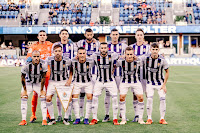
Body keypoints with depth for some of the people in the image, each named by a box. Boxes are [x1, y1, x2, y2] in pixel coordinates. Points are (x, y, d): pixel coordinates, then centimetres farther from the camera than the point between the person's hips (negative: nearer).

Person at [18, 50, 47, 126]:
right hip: (28, 83, 0)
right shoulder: (27, 65, -27)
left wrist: (41, 90, -11)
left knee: (43, 98, -12)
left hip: (39, 83, 0)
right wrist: (24, 90, -11)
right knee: (23, 98, -11)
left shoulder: (43, 65, -24)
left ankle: (44, 119, -7)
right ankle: (24, 120, -4)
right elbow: (23, 78, -13)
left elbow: (43, 78, -13)